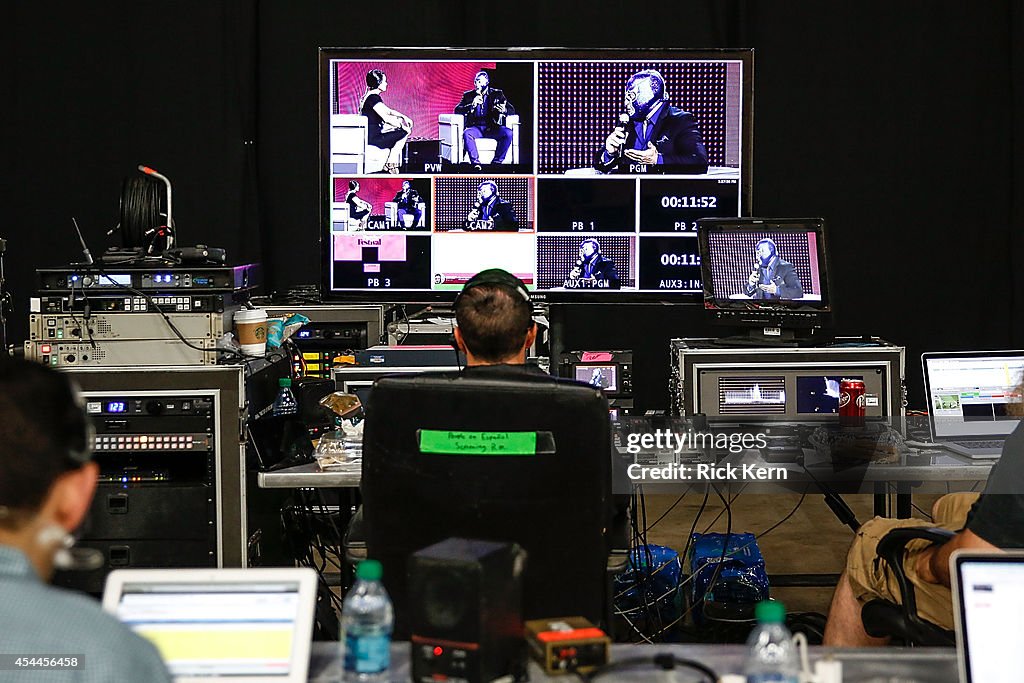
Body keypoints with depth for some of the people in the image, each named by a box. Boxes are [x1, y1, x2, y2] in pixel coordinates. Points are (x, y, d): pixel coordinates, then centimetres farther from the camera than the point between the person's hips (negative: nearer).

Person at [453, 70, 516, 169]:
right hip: (476, 127, 0)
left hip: (493, 127, 0)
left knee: (508, 133, -30)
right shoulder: (468, 95, 12)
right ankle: (475, 162, -34)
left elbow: (512, 110, 5)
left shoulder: (497, 94, 10)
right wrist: (472, 105, -15)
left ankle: (497, 162, -23)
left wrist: (504, 110, -21)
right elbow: (457, 110, 2)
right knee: (467, 134, -34)